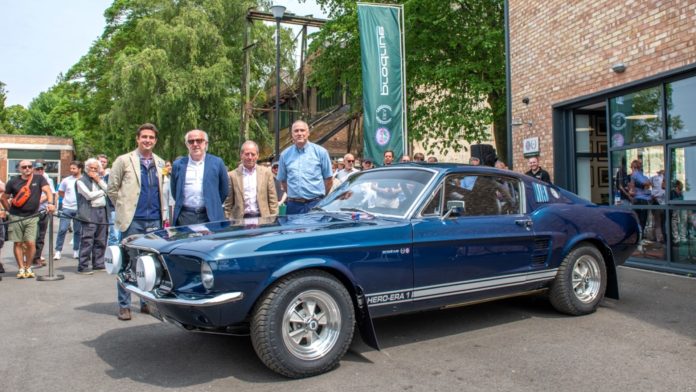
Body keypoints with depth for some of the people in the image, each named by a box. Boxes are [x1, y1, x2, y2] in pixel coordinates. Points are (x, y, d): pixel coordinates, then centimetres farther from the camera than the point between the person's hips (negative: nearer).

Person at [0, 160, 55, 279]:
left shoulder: (39, 179, 2)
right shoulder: (13, 182, 5)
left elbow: (47, 191, -13)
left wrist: (50, 203, -30)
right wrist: (10, 210, 6)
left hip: (32, 217, -1)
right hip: (16, 217, 1)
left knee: (31, 243, -6)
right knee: (18, 243, 3)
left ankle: (28, 268, 11)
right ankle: (21, 269, 12)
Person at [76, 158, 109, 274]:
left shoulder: (100, 179, 22)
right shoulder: (81, 181, 2)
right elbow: (89, 195, -10)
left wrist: (99, 180, -1)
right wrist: (102, 191, 3)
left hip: (102, 212, 6)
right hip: (90, 214, -6)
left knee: (101, 241, 8)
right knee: (87, 241, -9)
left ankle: (98, 264, 15)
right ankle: (83, 267, -6)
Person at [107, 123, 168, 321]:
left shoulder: (161, 163, 10)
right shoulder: (124, 160, 0)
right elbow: (111, 189, 4)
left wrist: (164, 215, 10)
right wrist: (124, 208, 5)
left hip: (155, 221, 4)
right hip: (132, 221, -3)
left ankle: (147, 302, 20)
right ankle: (124, 305, 11)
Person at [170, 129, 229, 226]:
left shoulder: (217, 163, 3)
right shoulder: (178, 165, 7)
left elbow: (224, 190, 9)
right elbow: (174, 190, 18)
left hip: (210, 216, -1)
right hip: (185, 216, 1)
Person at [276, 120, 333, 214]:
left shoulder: (320, 152, 2)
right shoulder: (285, 154, 8)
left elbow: (329, 179, 5)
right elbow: (283, 180, 16)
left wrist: (321, 196, 7)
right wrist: (292, 195, 13)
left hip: (315, 204, -2)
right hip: (293, 205, 2)